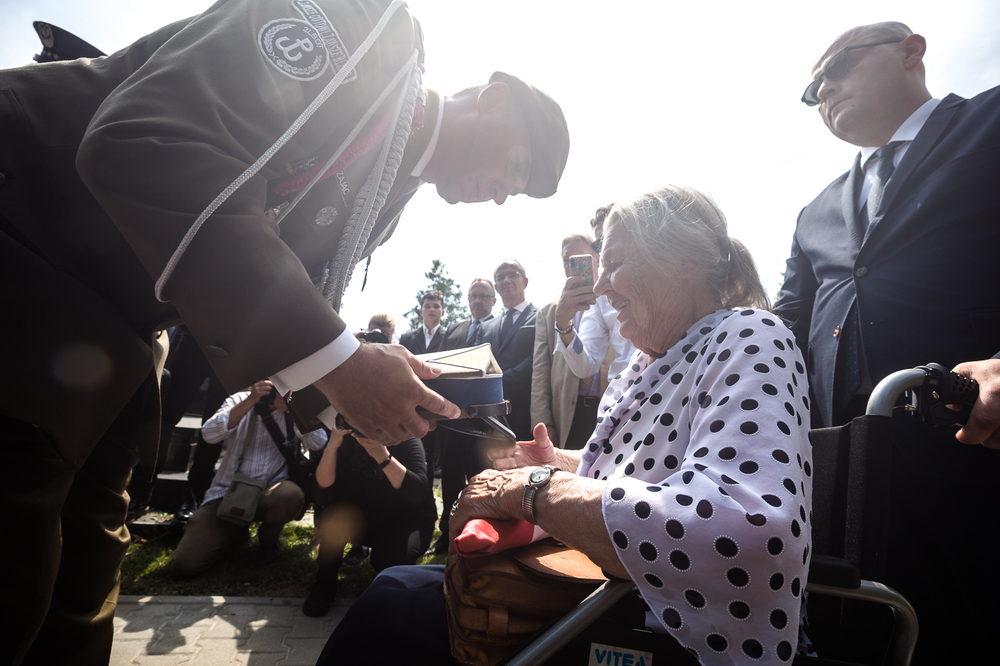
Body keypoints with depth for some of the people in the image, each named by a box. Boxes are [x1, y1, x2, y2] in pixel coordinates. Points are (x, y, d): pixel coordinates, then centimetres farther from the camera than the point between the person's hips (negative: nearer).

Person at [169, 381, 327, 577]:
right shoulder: (240, 400, 4)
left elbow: (318, 443, -13)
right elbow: (209, 434, -12)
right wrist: (250, 400, -20)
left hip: (269, 492, -1)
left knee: (291, 495, -38)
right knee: (184, 565, -14)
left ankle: (268, 539, -1)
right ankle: (235, 532, 19)